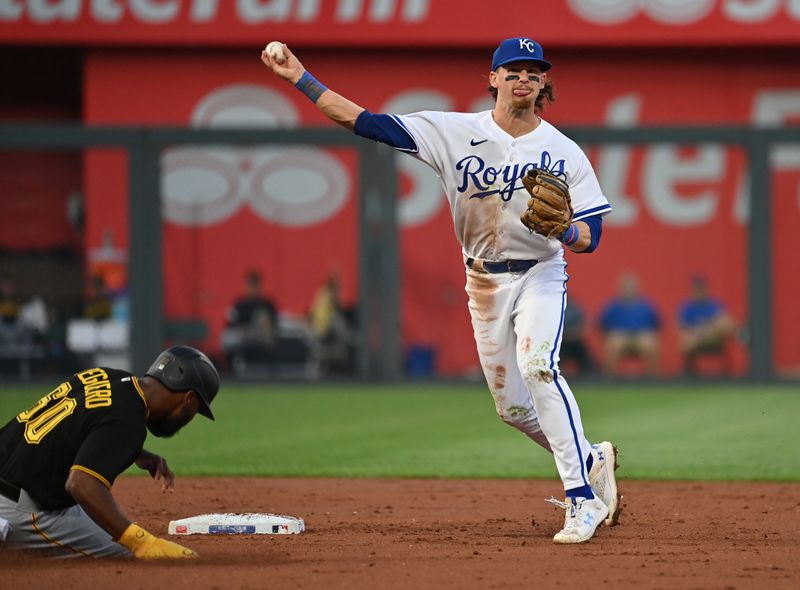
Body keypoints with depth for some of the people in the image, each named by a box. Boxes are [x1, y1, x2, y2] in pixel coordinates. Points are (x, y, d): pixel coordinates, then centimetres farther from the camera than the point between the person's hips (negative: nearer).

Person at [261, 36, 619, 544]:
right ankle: (592, 459, 33)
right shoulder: (455, 132, -4)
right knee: (512, 405, 7)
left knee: (538, 366, -29)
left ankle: (583, 498, -27)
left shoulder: (564, 153, -7)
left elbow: (591, 235, -8)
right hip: (484, 282, 4)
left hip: (540, 276, -4)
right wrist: (300, 78, -14)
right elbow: (368, 123, -8)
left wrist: (562, 230, -32)